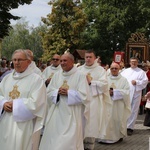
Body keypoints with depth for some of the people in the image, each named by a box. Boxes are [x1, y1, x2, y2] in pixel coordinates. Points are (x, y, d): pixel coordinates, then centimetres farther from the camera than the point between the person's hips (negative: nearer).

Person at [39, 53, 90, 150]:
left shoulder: (80, 76, -6)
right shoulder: (57, 75, 9)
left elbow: (83, 96, -12)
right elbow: (49, 92, 7)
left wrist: (68, 93, -16)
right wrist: (57, 92, -12)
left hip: (72, 115, -5)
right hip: (57, 114, 5)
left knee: (69, 142, -1)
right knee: (53, 140, 10)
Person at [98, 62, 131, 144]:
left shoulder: (123, 80, 5)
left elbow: (126, 92, -5)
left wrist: (114, 92, -14)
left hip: (119, 105, -2)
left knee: (118, 120, 0)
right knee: (107, 120, -2)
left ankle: (119, 136, 13)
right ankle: (106, 136, 5)